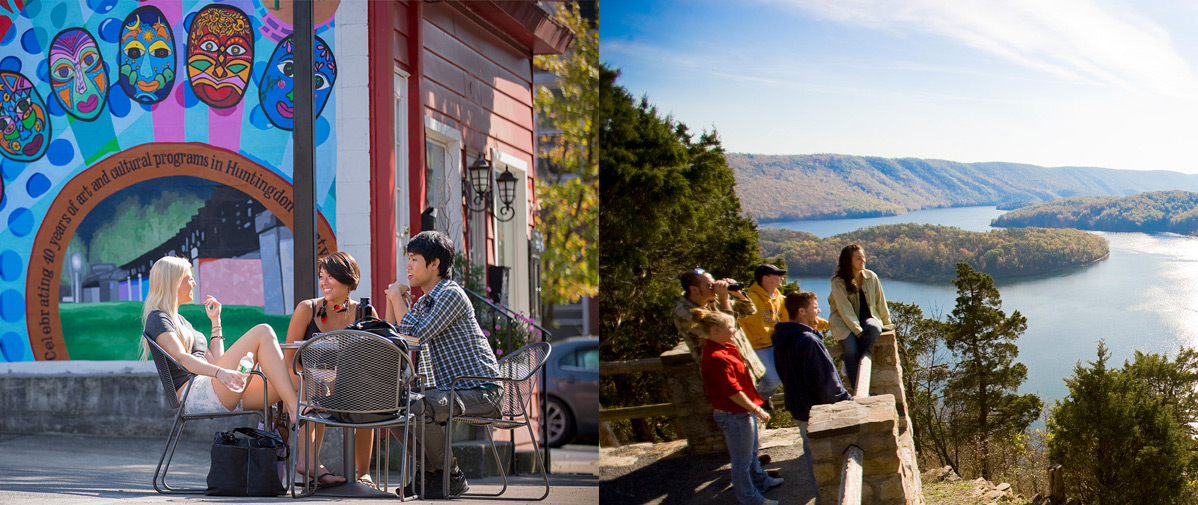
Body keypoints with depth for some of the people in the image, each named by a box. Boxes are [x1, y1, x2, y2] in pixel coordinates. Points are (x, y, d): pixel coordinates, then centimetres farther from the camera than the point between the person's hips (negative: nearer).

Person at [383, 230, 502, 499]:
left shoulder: (451, 294, -14)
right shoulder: (424, 303, 16)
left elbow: (416, 335, -22)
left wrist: (397, 296, -9)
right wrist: (392, 299, 8)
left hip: (481, 391, -10)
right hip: (450, 387, 10)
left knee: (417, 408, -29)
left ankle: (451, 477, -10)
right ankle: (432, 470, 12)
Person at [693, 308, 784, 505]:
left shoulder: (724, 348, 0)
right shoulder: (717, 358, -31)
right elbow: (733, 392, -27)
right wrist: (757, 410, -21)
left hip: (742, 412, 11)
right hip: (734, 415, -11)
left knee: (752, 452, 30)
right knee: (742, 459, 8)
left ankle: (760, 481, 51)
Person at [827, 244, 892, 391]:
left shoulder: (871, 277, 1)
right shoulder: (838, 282, -11)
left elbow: (880, 302, 12)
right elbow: (845, 309, -16)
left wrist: (887, 323, 14)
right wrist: (858, 331, -22)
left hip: (867, 317, 3)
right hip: (844, 321, -3)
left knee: (875, 329, -33)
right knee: (851, 345, -31)